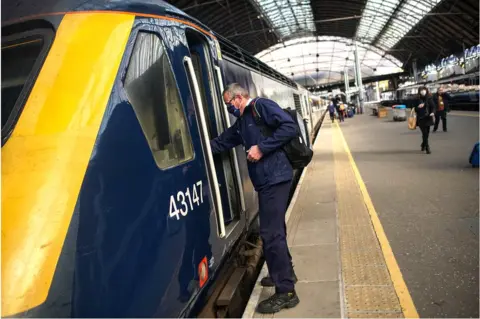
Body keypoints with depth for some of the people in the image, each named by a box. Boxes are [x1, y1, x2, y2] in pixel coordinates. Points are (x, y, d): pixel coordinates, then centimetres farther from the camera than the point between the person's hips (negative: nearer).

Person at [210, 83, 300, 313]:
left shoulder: (261, 106, -7)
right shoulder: (241, 123, 20)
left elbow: (289, 127, -18)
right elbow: (220, 143, 23)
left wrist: (261, 148, -20)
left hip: (275, 178, -10)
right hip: (265, 181, 10)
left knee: (270, 233, -8)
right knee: (274, 229, 19)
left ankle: (286, 292, 2)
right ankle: (284, 273, 37)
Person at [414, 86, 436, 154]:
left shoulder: (429, 98, 1)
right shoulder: (417, 99, -1)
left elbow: (433, 106, -1)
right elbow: (414, 108, 3)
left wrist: (433, 112, -19)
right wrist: (418, 107, -18)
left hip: (428, 118, 2)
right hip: (421, 118, -2)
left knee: (427, 133, 10)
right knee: (424, 133, -9)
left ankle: (423, 145, 32)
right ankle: (427, 148, -6)